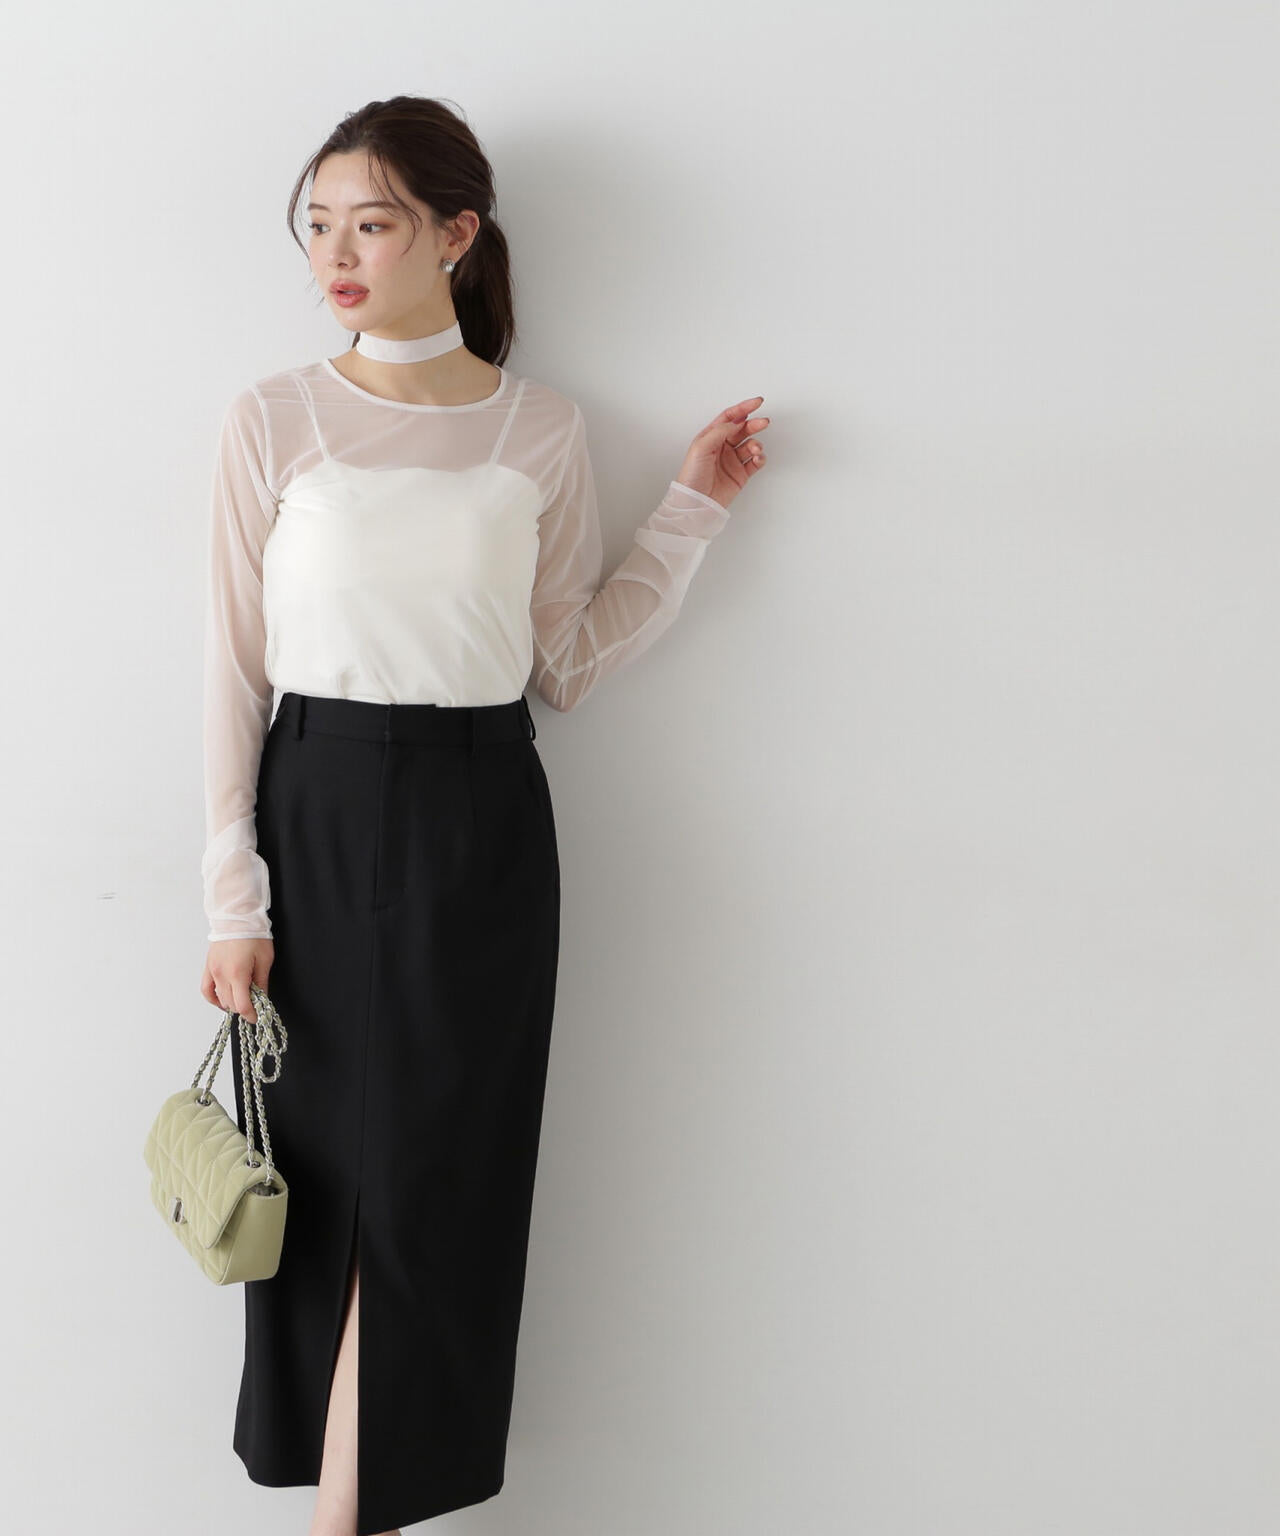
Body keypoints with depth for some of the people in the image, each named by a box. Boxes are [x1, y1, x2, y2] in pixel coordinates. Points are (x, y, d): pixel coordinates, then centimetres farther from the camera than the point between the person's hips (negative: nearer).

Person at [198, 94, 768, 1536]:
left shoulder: (544, 431, 3)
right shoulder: (274, 420, 0)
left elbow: (564, 664, 6)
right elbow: (235, 667, 0)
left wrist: (691, 506, 4)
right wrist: (233, 898, -5)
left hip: (480, 827, 1)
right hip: (317, 815, -1)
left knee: (434, 1176, 3)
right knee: (329, 1163, 3)